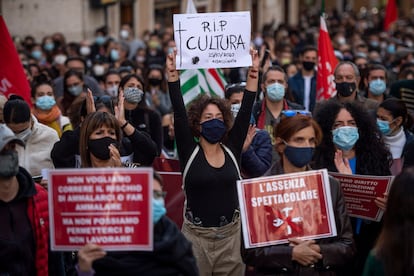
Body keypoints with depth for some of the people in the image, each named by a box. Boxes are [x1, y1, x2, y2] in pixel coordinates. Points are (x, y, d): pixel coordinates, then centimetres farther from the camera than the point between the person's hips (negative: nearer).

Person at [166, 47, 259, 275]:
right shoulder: (189, 152, -1)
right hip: (196, 236, -2)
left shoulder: (231, 150, 5)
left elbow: (245, 111, 0)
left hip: (231, 234, 2)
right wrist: (172, 76, -16)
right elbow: (179, 113, -9)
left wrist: (253, 74, -6)